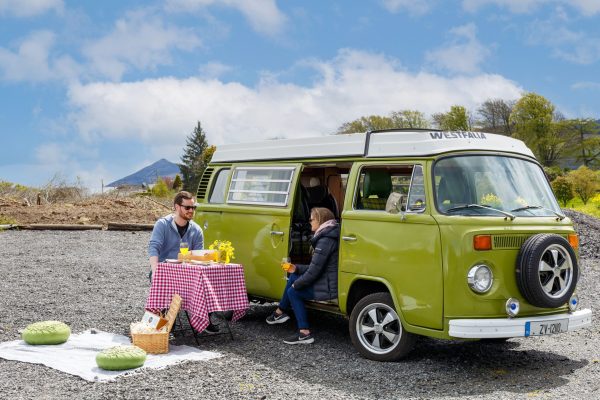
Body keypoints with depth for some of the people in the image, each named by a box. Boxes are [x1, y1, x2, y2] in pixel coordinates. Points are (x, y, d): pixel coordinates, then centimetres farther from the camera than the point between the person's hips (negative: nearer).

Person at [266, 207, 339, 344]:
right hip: (329, 280, 10)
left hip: (329, 288, -10)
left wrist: (296, 284, -7)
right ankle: (280, 313, 26)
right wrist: (296, 268, 10)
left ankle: (305, 333, 3)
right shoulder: (326, 236, 12)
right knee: (294, 277, 17)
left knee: (293, 291, 3)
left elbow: (314, 271, -22)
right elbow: (316, 266, 17)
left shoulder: (325, 241, -21)